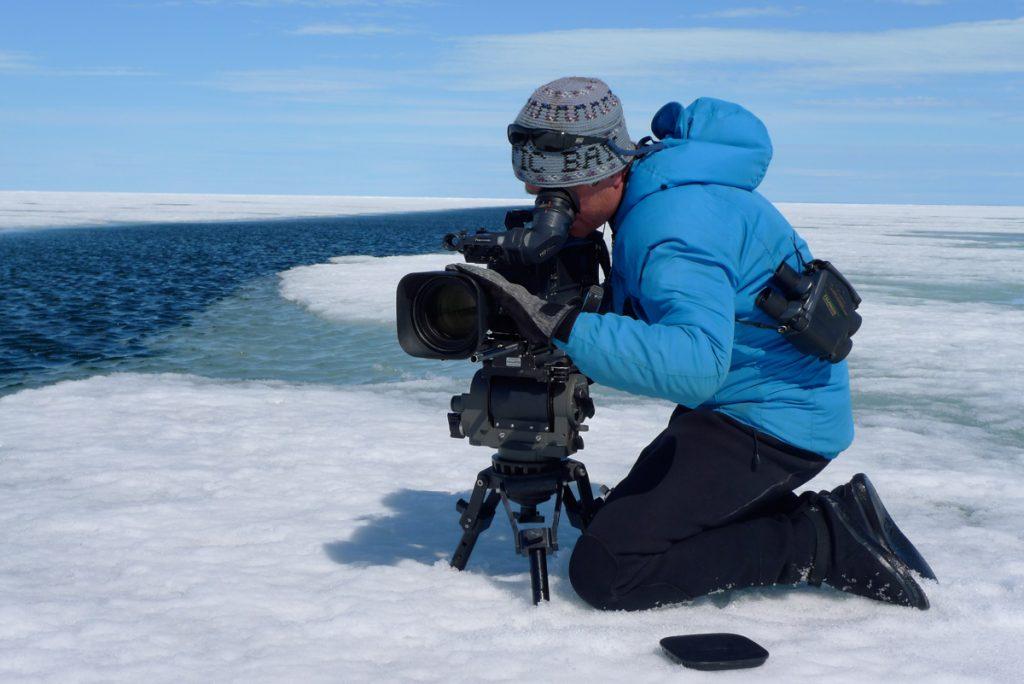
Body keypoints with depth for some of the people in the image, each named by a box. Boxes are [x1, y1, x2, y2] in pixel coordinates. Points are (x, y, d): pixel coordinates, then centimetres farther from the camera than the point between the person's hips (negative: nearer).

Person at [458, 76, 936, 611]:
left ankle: (830, 543, -7)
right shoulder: (646, 192, 5)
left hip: (769, 422, -10)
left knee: (604, 571, -14)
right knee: (627, 523, 21)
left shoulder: (675, 219, -27)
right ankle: (830, 519, 13)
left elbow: (696, 365, -41)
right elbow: (645, 318, 17)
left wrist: (562, 325, -42)